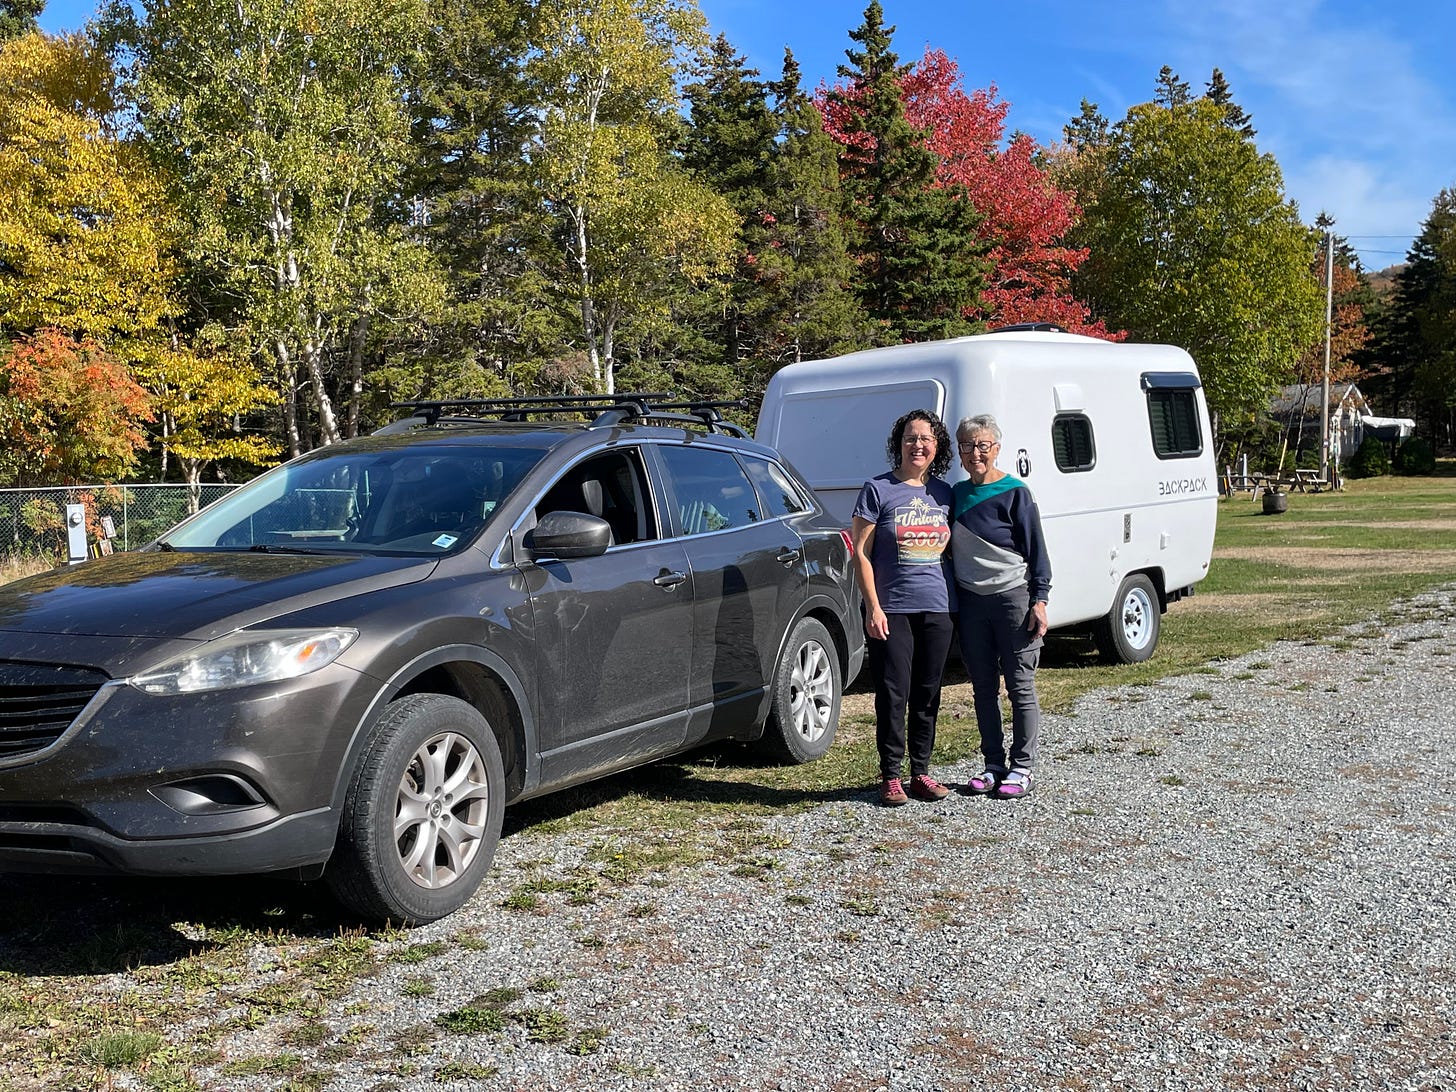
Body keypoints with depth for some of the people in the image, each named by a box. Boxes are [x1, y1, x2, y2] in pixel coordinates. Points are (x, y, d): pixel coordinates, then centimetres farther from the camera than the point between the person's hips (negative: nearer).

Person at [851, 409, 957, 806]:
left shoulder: (944, 493, 11)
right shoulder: (878, 490, -2)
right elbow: (860, 553, -4)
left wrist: (957, 599, 11)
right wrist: (873, 607, -10)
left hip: (938, 609, 4)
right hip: (892, 609, -4)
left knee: (927, 695, 9)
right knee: (893, 694, -3)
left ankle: (921, 773, 19)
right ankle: (891, 776, 7)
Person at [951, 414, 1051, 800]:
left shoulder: (1014, 493, -5)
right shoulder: (956, 494, 9)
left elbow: (1035, 549, -5)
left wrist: (1039, 601, -11)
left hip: (1013, 598, -5)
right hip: (970, 601, 5)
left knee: (1020, 687, 0)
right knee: (983, 688, 10)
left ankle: (1021, 768, 8)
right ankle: (993, 765, 20)